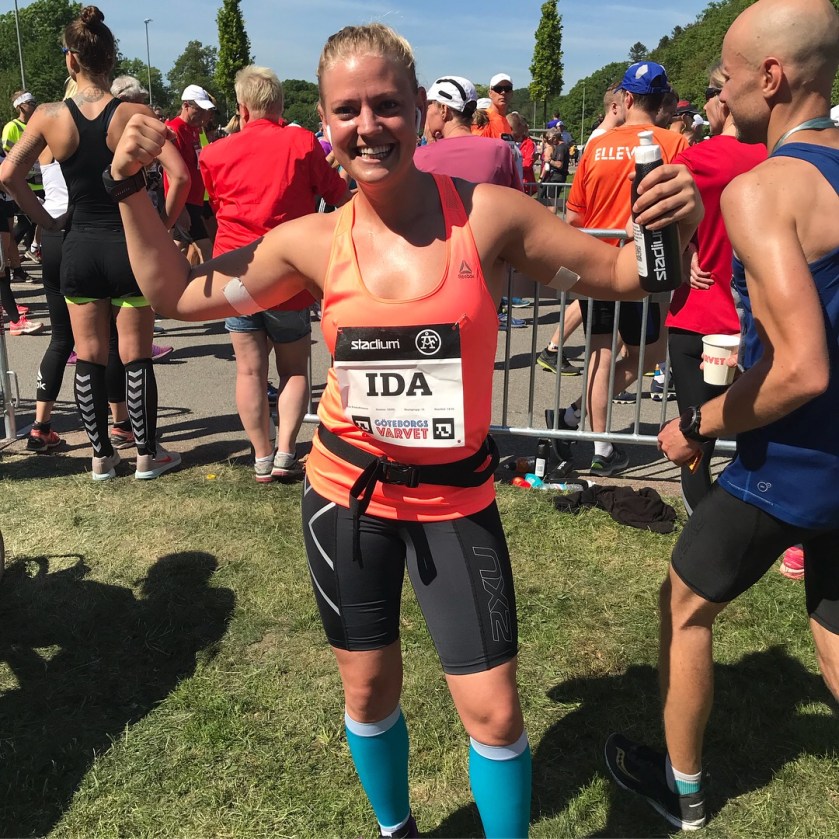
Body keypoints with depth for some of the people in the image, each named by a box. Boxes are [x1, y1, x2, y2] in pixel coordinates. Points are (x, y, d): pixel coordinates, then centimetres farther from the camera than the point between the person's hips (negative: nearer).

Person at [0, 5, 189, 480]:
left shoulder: (49, 116, -3)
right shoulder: (135, 114, -8)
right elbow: (180, 175, -16)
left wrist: (47, 221, 6)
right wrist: (163, 227, -6)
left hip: (80, 248, 2)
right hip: (131, 246, -2)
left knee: (89, 358, 12)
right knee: (136, 358, 7)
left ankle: (102, 457, 20)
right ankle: (147, 455, 16)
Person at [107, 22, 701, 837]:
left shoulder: (488, 214, -12)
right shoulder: (313, 241, -7)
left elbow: (616, 273, -3)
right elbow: (178, 294, 6)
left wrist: (668, 230, -24)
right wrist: (132, 189, -3)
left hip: (455, 498, -1)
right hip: (347, 493, 2)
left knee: (493, 712, 3)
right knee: (368, 690, 18)